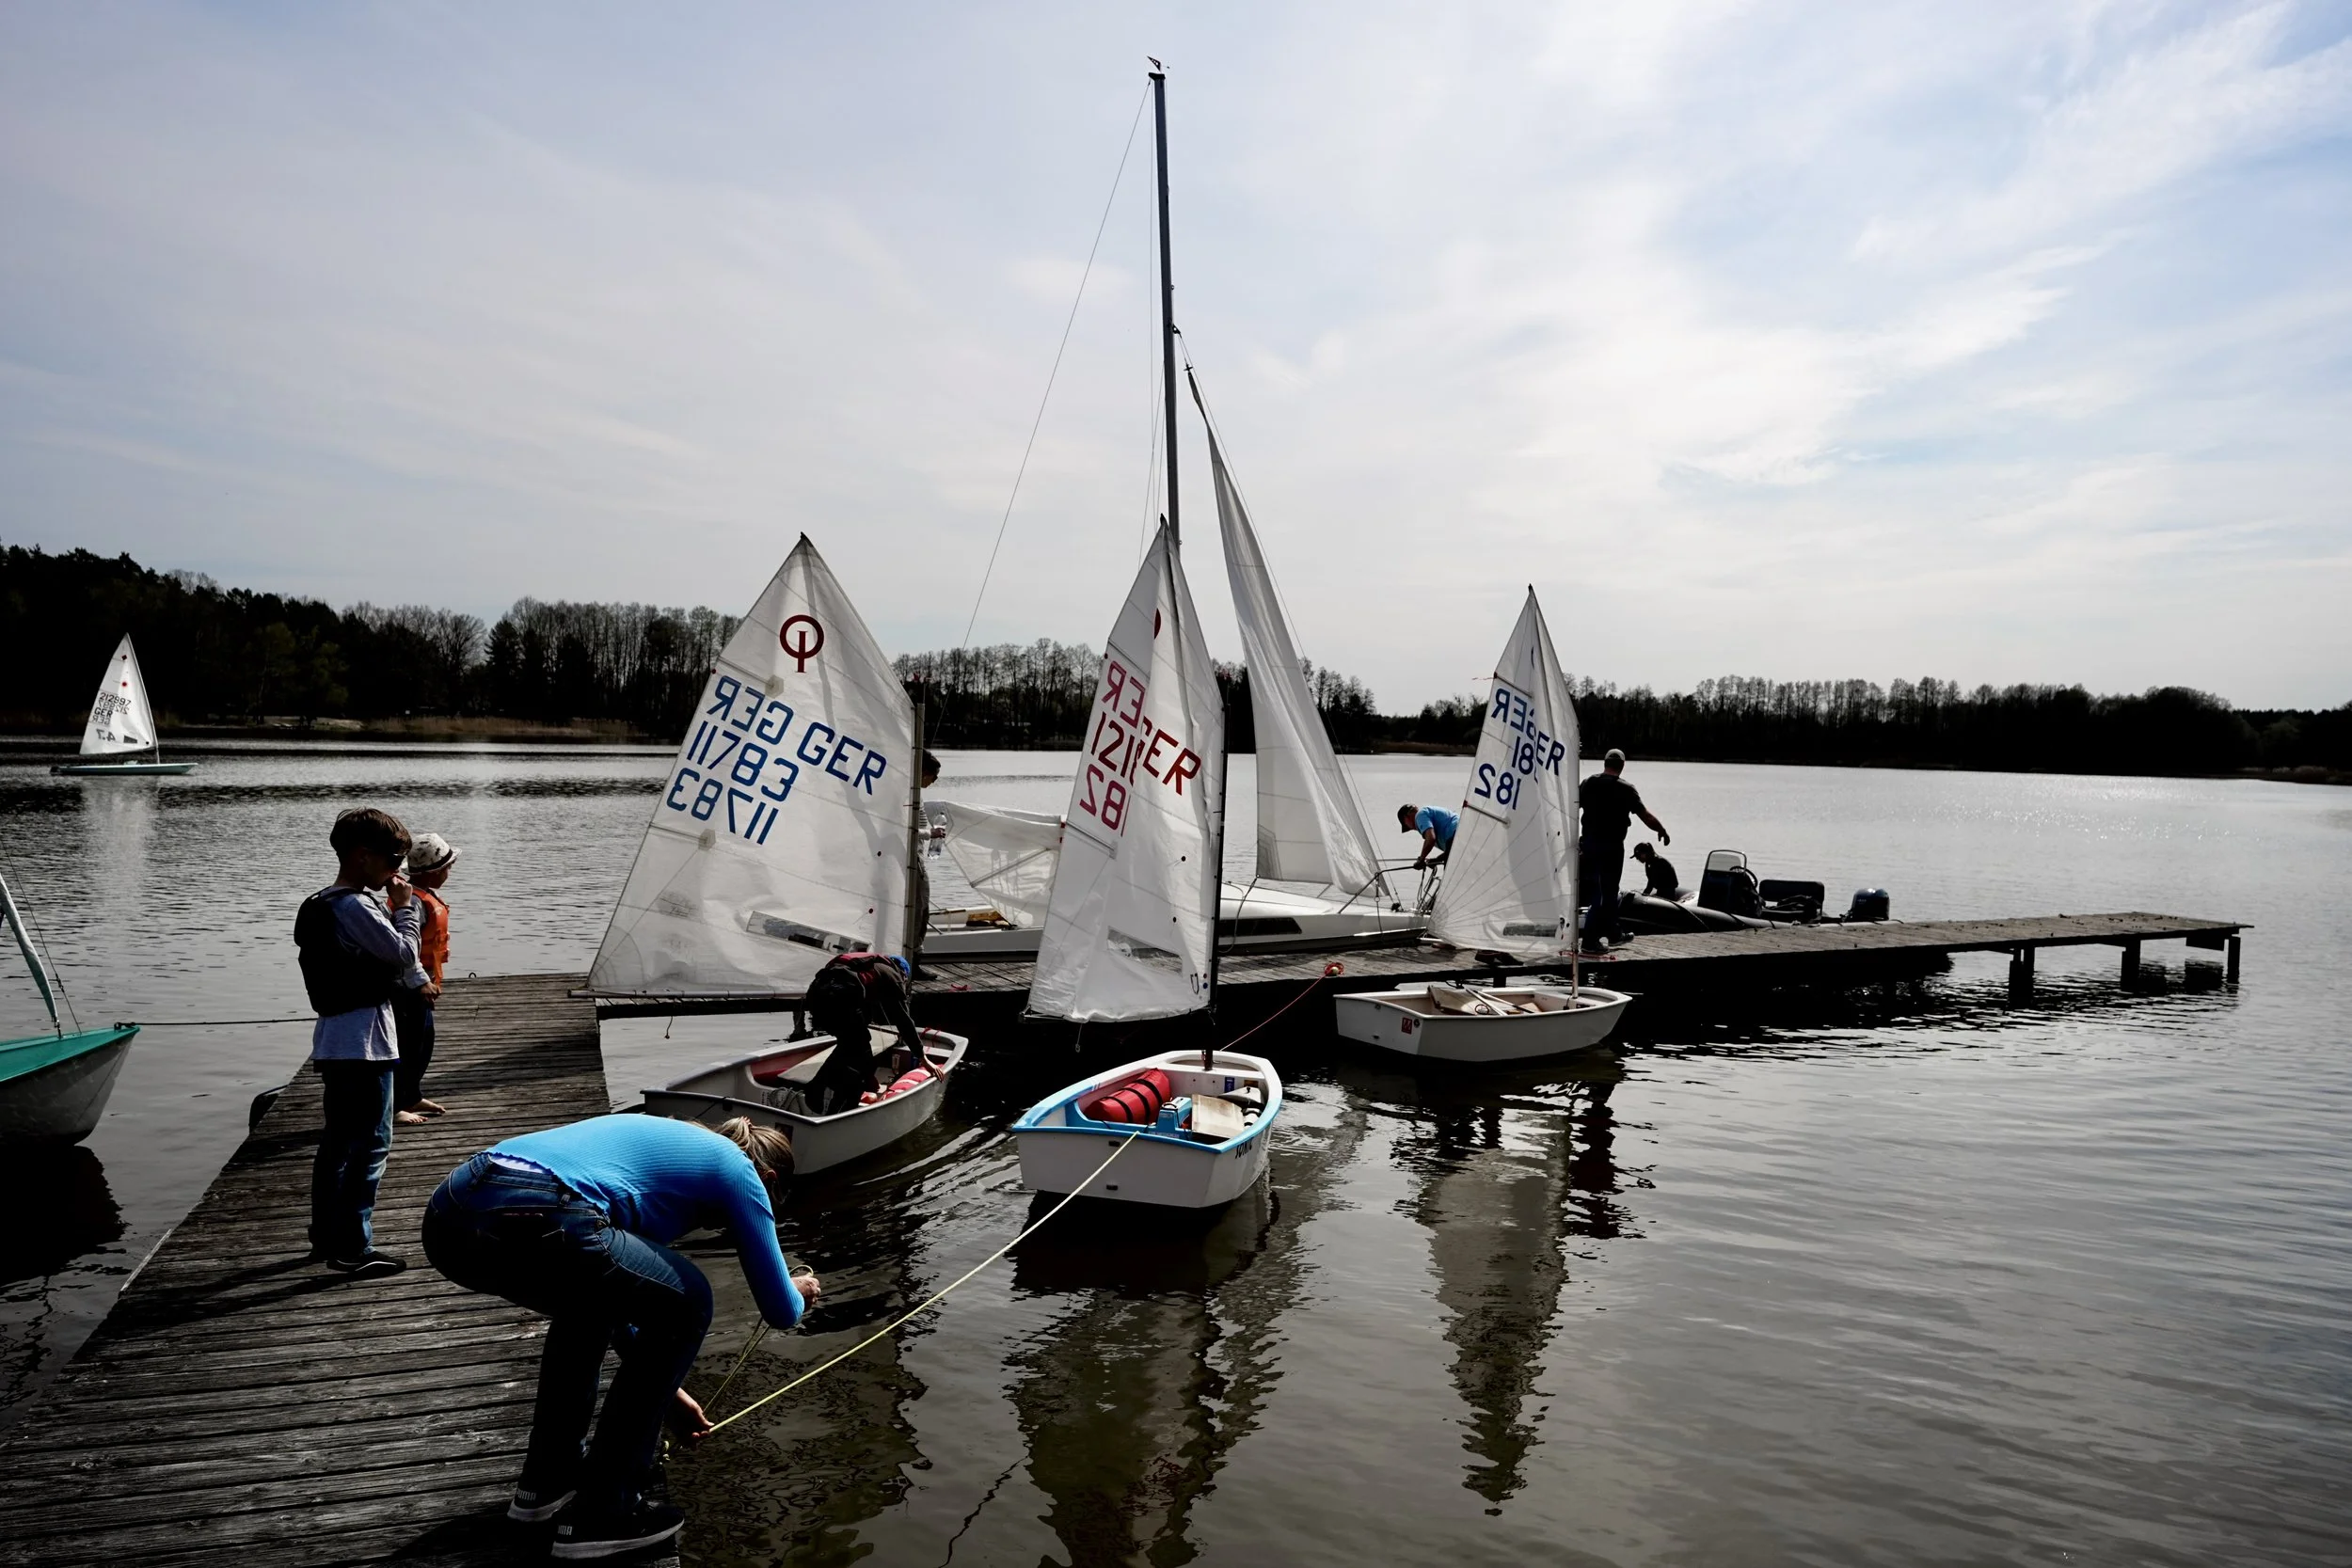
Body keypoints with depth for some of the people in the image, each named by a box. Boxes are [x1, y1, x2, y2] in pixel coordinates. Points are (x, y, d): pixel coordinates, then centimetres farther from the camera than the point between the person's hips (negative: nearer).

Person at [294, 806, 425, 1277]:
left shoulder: (319, 905, 15)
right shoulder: (356, 906, -17)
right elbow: (403, 955, -14)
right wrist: (406, 908, -4)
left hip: (333, 1041, 10)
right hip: (363, 1042, -10)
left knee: (337, 1141, 17)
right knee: (371, 1143, -5)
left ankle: (325, 1235, 26)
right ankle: (353, 1247, -2)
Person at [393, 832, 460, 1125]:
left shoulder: (426, 896, 11)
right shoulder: (414, 901, -22)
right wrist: (422, 982, -32)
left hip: (419, 986, 11)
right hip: (408, 988, -11)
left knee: (424, 1043, 20)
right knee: (409, 1045, -4)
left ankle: (412, 1097, 33)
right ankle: (393, 1107, 3)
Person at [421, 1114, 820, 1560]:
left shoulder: (666, 1145, 35)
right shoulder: (737, 1169, 15)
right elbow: (781, 1311, 20)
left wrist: (663, 1389, 51)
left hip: (448, 1219, 9)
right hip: (527, 1221, -9)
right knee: (685, 1307, 13)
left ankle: (549, 1474, 35)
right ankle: (602, 1511, 16)